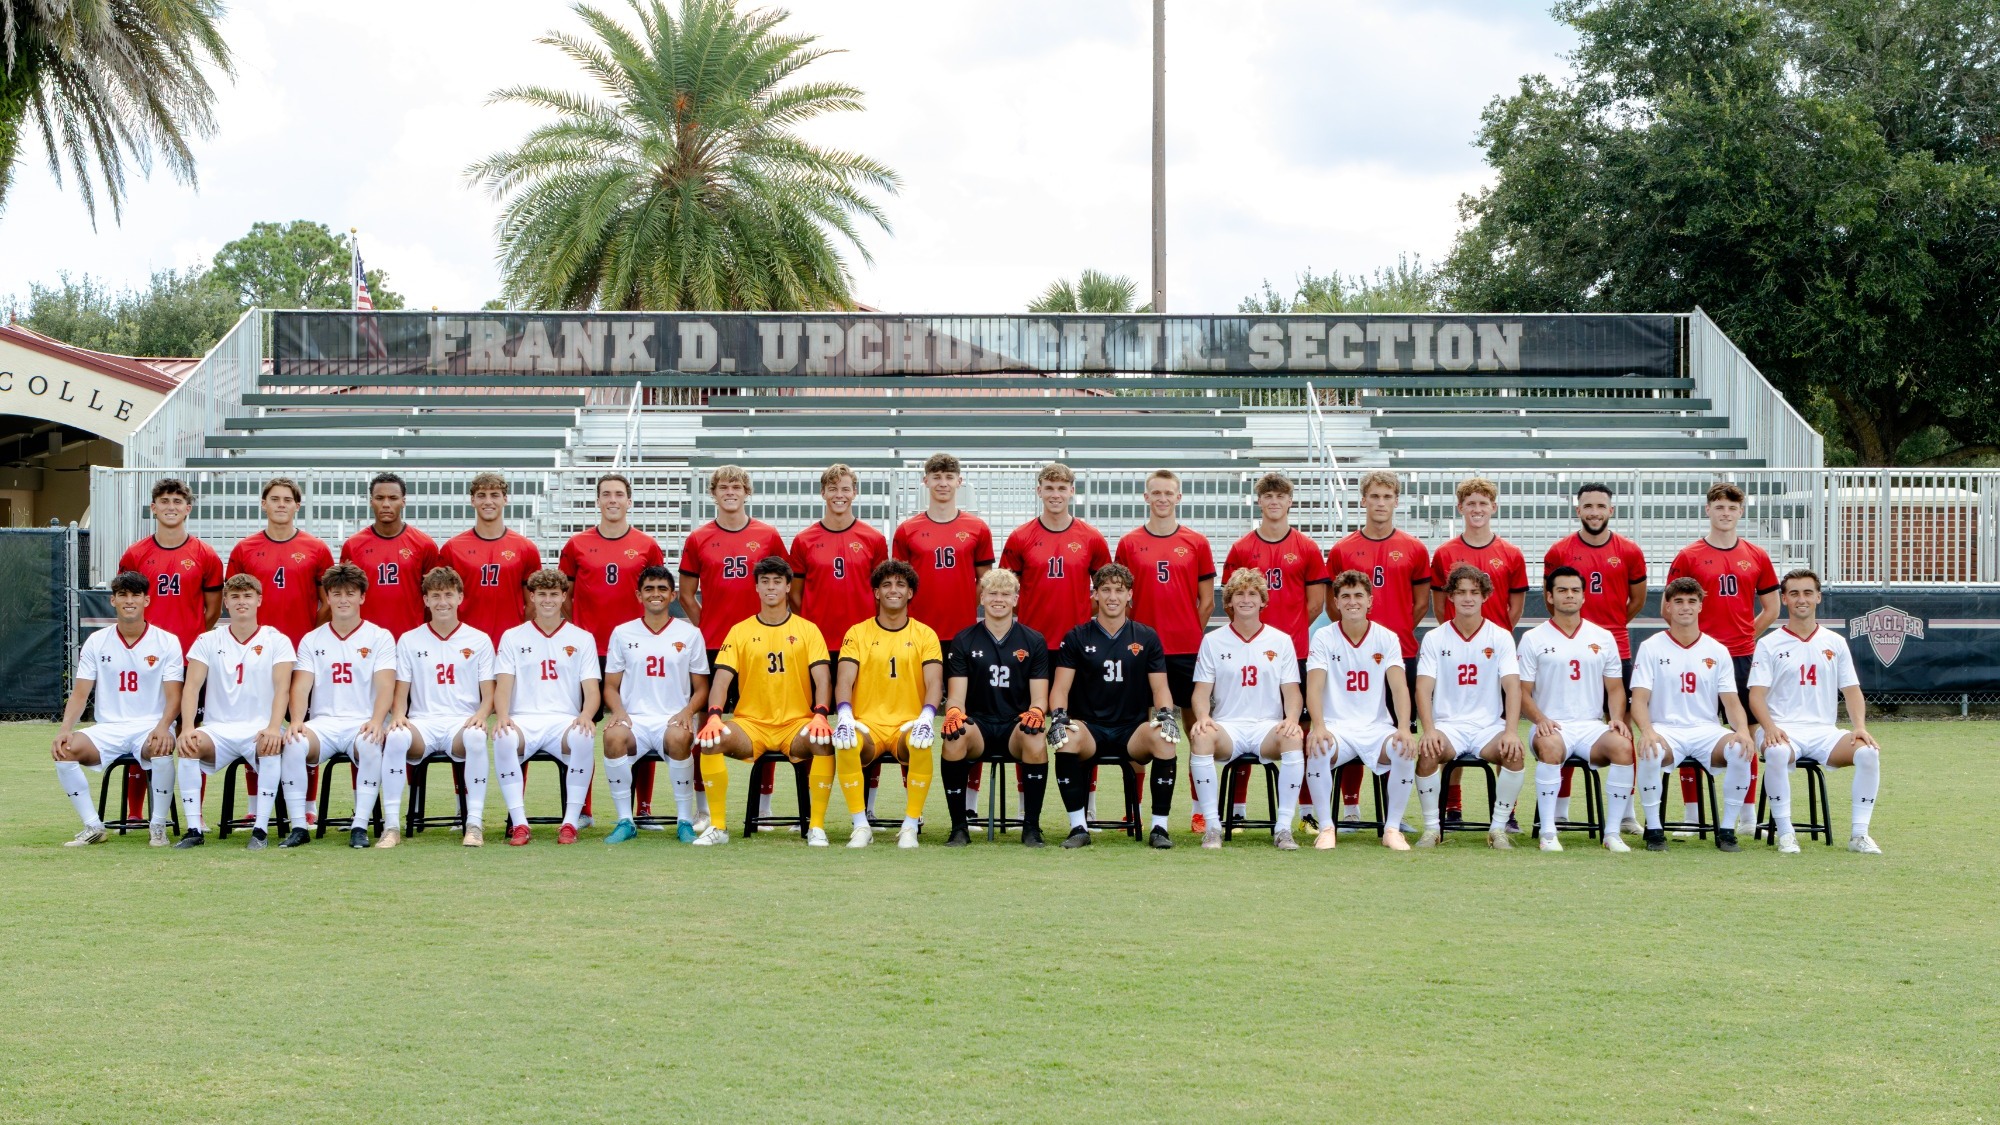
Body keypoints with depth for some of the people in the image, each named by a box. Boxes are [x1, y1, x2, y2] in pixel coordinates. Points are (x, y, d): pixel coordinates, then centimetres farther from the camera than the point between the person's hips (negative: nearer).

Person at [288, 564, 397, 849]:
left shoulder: (380, 637, 8)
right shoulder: (311, 640, 15)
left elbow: (386, 687, -4)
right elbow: (301, 686, 4)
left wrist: (376, 721, -24)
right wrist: (297, 721, -17)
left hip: (363, 723, -2)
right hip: (323, 722, 2)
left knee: (370, 746, -38)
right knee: (294, 744, -32)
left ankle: (360, 825, -31)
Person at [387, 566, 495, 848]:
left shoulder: (479, 641, 12)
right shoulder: (409, 640, 14)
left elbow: (488, 694, 8)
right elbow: (401, 692, 11)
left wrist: (480, 715, -15)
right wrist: (399, 716, -12)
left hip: (462, 723, -1)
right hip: (422, 723, 1)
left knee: (476, 737, -38)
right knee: (396, 737, -35)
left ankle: (475, 824, -31)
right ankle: (391, 826, -30)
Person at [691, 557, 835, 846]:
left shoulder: (808, 630, 8)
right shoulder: (739, 631, 9)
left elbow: (822, 679, -1)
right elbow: (722, 679, 0)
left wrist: (820, 715, -20)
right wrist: (714, 716, -18)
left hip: (796, 724, -1)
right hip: (750, 724, 1)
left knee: (825, 740, -33)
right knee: (711, 739, -29)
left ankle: (817, 826, -20)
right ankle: (717, 826, -18)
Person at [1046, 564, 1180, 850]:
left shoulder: (1146, 638, 11)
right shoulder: (1077, 638, 8)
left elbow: (1160, 687, 7)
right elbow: (1060, 687, 2)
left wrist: (1165, 714, -15)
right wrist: (1057, 716, -19)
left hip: (1134, 730, 1)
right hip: (1091, 728, -1)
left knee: (1164, 737, -33)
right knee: (1067, 737, -36)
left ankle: (1159, 827, -23)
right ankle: (1078, 828, -26)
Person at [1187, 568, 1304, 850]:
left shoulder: (1281, 641, 11)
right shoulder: (1213, 641, 10)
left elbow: (1291, 690, 6)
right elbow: (1202, 689, 5)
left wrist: (1291, 719, -16)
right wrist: (1202, 717, -17)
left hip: (1268, 726, 0)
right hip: (1227, 726, 0)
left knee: (1294, 738, -35)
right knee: (1201, 737, -35)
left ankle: (1283, 827, -28)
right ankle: (1212, 827, -27)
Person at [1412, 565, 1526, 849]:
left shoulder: (1501, 637, 4)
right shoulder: (1434, 638, 4)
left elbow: (1512, 687, -6)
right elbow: (1424, 688, -5)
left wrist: (1511, 731, -22)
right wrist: (1429, 730, -23)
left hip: (1489, 725, 0)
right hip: (1448, 725, 0)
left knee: (1515, 752, -31)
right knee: (1427, 752, -33)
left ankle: (1498, 828, -14)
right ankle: (1432, 828, -15)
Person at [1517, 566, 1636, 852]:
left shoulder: (1603, 638, 14)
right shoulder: (1534, 639, 6)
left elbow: (1615, 688, 15)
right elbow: (1523, 692, 2)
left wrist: (1617, 718, -5)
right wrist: (1539, 719, -17)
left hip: (1592, 725, 2)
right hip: (1551, 726, -2)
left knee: (1622, 746, -30)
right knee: (1550, 746, -38)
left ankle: (1612, 832, -21)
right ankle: (1548, 832, -30)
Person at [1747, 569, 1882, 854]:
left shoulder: (1835, 643, 15)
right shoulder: (1768, 644, 6)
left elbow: (1852, 690, 11)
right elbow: (1756, 695, -3)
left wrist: (1859, 726, -8)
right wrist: (1770, 727, -22)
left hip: (1824, 731, 3)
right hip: (1783, 731, -3)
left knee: (1868, 752, -26)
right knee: (1777, 752, -38)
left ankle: (1859, 834, -17)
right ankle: (1785, 831, -25)